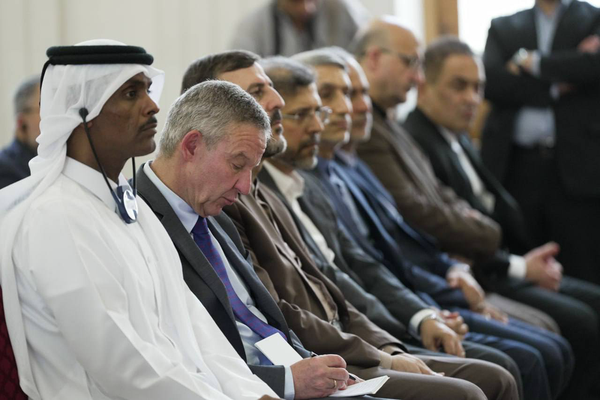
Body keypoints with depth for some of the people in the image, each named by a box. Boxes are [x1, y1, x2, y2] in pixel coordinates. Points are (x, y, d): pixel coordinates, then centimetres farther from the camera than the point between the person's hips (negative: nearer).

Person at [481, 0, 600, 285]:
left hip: (575, 166, -2)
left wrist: (529, 61, -3)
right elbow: (490, 82, -1)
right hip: (517, 167, 2)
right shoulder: (503, 28, 17)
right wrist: (556, 86, -6)